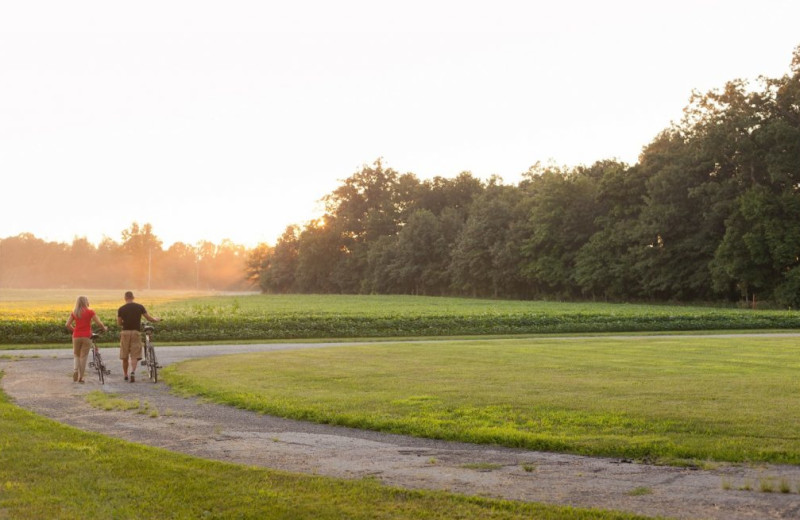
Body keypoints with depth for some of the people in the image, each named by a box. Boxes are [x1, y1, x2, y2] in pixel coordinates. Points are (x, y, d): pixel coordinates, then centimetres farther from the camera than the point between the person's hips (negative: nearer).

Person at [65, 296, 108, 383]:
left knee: (76, 355, 18)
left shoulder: (74, 312, 6)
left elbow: (68, 324, 1)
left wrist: (74, 330, 16)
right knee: (83, 356, 3)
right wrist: (104, 328, 10)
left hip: (76, 336, 3)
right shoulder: (90, 312, -3)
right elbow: (99, 323, -8)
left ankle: (75, 370, -6)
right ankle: (80, 377, 3)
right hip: (86, 337, -3)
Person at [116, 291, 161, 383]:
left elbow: (119, 323, 5)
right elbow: (149, 318, 3)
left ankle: (125, 375, 22)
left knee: (125, 356, 12)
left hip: (125, 333, 1)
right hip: (136, 332, 0)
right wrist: (156, 319, 23)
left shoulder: (121, 309, 1)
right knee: (135, 356, 0)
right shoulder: (140, 307, 1)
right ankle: (133, 372, -23)